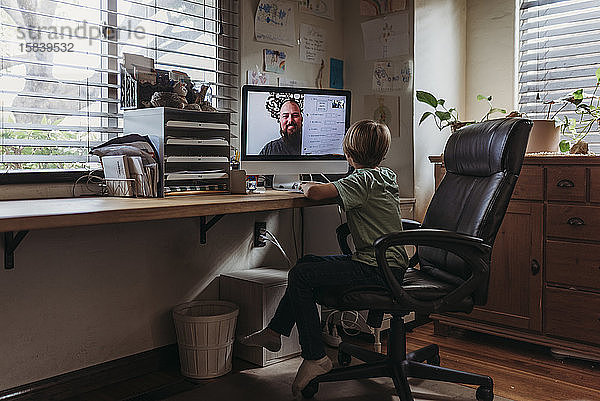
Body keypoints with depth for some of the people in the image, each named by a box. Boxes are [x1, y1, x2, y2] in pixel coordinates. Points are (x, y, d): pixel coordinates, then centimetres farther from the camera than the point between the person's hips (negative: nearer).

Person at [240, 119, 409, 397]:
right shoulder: (387, 175, 12)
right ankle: (274, 332, 21)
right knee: (307, 263, 16)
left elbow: (313, 192, -25)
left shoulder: (363, 179, -17)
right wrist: (324, 187, 19)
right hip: (387, 264, 10)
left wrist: (305, 185, -2)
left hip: (378, 270, -10)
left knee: (300, 276, -13)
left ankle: (315, 358, -8)